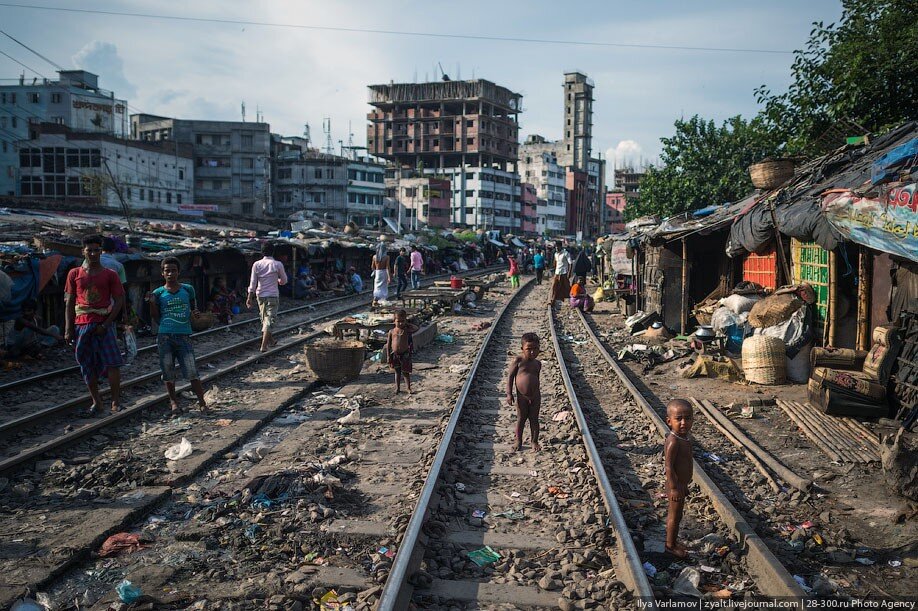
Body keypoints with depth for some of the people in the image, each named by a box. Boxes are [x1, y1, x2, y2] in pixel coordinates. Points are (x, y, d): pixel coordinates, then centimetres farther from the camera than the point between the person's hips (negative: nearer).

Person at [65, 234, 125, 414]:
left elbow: (119, 301, -1)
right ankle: (96, 401, 17)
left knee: (112, 363, -10)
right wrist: (69, 329, 2)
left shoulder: (110, 275, 3)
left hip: (103, 324, -2)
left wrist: (106, 325, -10)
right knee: (88, 367, 6)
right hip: (82, 325, 2)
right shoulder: (74, 274, 8)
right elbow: (69, 302, 9)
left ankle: (116, 401, -2)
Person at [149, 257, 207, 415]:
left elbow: (193, 308, 19)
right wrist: (152, 303, -6)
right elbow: (156, 318, 8)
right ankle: (174, 402, 20)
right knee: (168, 372, 6)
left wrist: (195, 313, -3)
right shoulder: (158, 293, 4)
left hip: (184, 336, -1)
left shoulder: (188, 289, 5)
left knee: (191, 371, -7)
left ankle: (202, 402, 3)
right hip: (164, 336, 1)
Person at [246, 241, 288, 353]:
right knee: (270, 319, -2)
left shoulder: (256, 264, -3)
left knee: (264, 318, 19)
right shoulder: (277, 265, -9)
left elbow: (253, 283, -4)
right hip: (273, 295, -4)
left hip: (260, 295, 4)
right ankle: (264, 345, -11)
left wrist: (250, 297, 1)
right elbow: (284, 280, 2)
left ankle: (270, 340, 35)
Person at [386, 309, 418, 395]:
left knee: (405, 372, 6)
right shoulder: (391, 332, 0)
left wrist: (407, 324, -3)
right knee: (397, 372, 13)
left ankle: (409, 388, 16)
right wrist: (388, 356, 0)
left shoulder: (406, 330, -3)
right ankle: (398, 388, 24)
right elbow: (388, 344, 3)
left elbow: (416, 328, -12)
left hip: (405, 354, -1)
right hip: (394, 355, 1)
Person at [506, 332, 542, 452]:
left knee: (534, 419, 11)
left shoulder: (538, 363, 2)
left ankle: (534, 441, 23)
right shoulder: (518, 361, -11)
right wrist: (509, 394, -11)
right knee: (521, 419, 10)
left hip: (535, 396, 3)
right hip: (521, 396, -3)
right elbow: (510, 377, -8)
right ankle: (518, 441, 25)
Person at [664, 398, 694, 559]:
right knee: (675, 516, 6)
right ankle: (670, 545, 22)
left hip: (681, 484, 9)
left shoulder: (683, 438, 3)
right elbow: (668, 467, -26)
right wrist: (674, 488, -24)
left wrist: (684, 485, 19)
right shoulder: (673, 441, -27)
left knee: (674, 515, 22)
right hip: (676, 485, -9)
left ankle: (672, 540, 38)